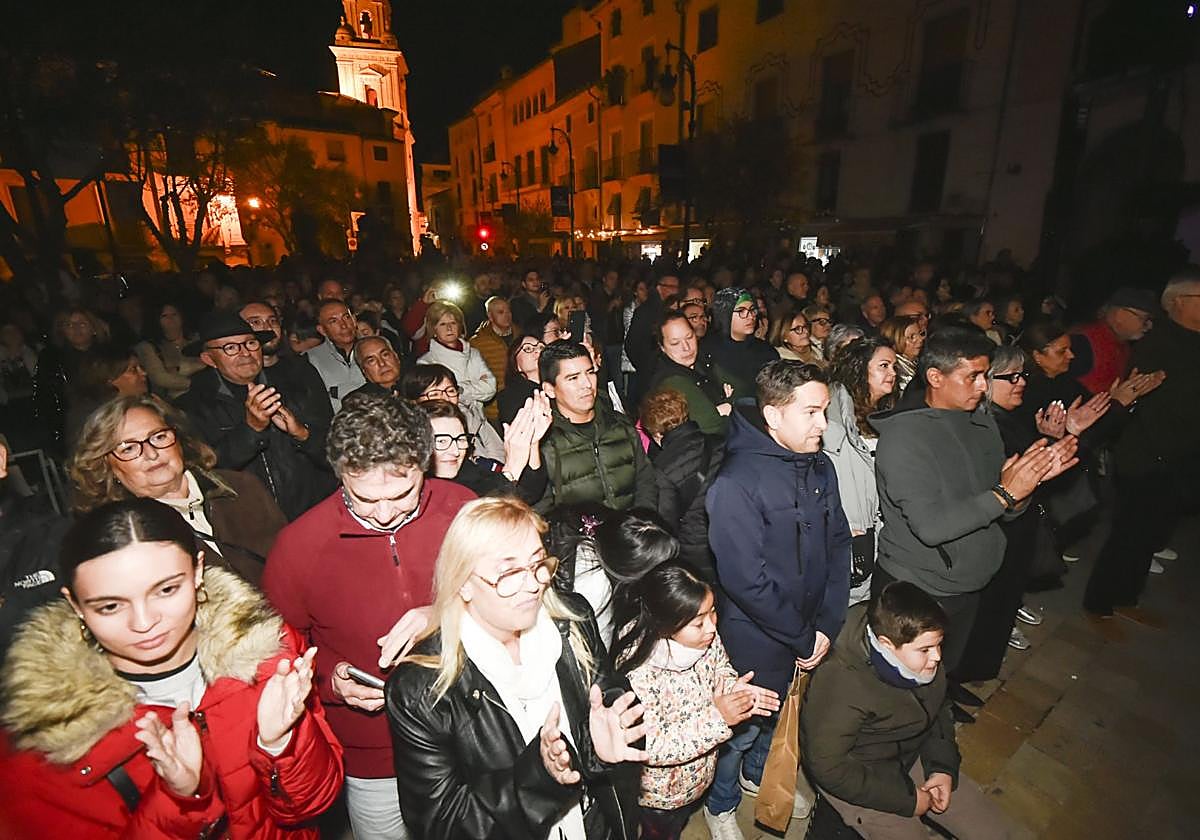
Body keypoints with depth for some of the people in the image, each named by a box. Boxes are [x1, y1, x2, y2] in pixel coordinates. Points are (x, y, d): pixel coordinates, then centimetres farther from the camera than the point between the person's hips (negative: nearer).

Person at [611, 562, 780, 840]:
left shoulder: (705, 636, -22)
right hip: (661, 791, -5)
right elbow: (649, 748, -32)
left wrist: (734, 687, -25)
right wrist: (716, 717, -37)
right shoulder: (637, 673, -40)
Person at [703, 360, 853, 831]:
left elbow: (838, 544, 0)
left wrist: (827, 625, -6)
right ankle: (720, 804, 47)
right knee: (742, 727, 16)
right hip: (756, 639, -6)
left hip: (809, 630, 6)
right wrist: (802, 637, -15)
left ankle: (757, 774, 58)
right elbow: (745, 580, -26)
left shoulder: (820, 467, -4)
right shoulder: (736, 483, -27)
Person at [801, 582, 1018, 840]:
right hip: (857, 778, -6)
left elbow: (937, 711, 7)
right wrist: (906, 798, -19)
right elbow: (829, 768, -26)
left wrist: (943, 766, -6)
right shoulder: (840, 686, -35)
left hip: (913, 756, 7)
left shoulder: (925, 660, -14)